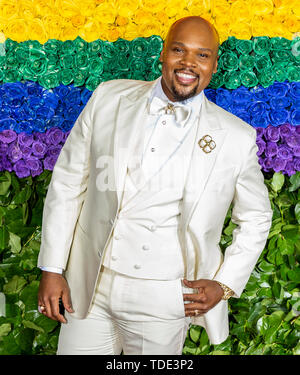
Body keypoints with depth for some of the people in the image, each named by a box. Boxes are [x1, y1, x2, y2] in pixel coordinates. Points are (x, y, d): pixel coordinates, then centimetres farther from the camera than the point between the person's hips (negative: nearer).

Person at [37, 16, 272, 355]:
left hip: (161, 301, -1)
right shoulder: (109, 98, -4)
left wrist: (226, 285, -2)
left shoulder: (237, 138, -7)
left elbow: (255, 217, 8)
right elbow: (67, 181, 1)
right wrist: (52, 268, -1)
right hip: (87, 286, 2)